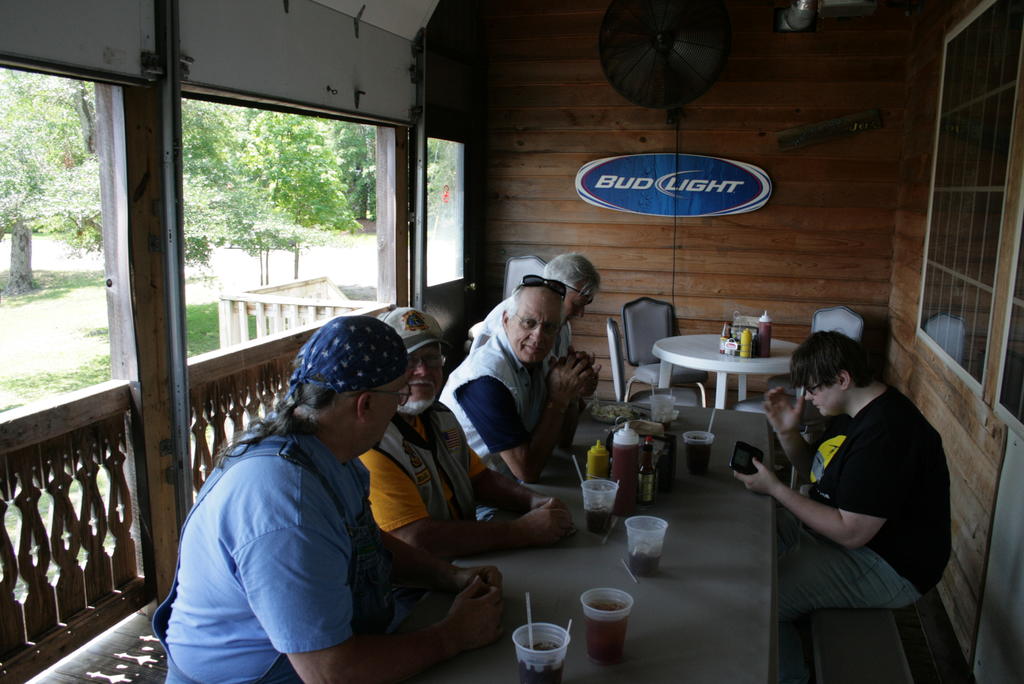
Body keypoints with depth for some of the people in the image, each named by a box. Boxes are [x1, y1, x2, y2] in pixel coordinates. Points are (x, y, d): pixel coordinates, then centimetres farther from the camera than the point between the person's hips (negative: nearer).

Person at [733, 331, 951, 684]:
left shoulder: (886, 434, -29)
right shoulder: (853, 410, 2)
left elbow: (852, 533, -29)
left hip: (889, 568, -10)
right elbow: (818, 471, 14)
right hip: (843, 523, 11)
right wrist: (787, 432, -4)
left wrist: (774, 488, -24)